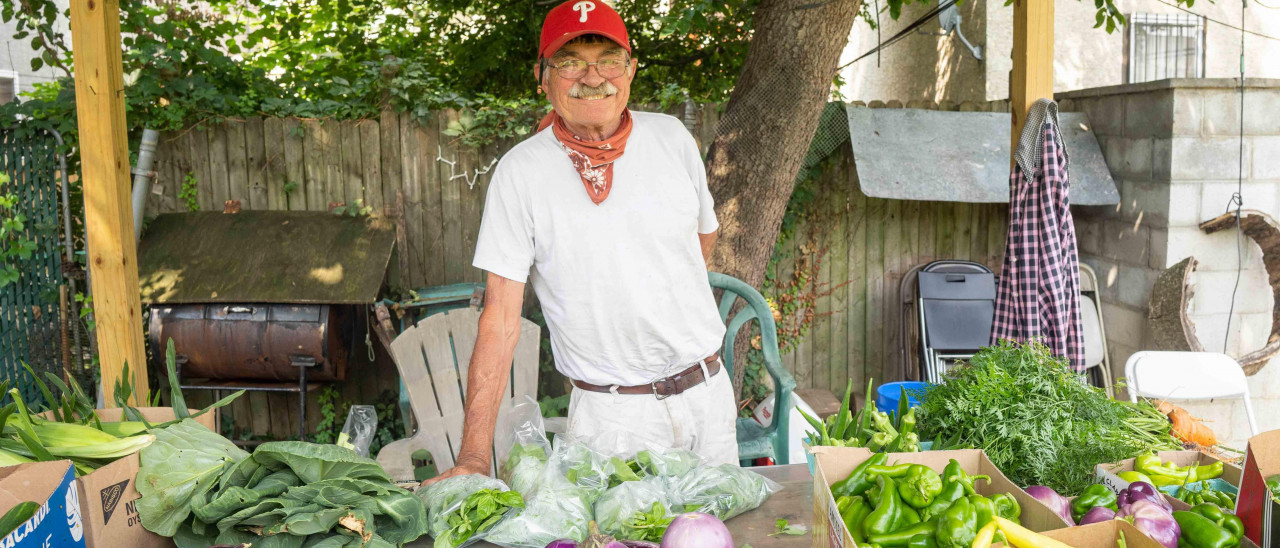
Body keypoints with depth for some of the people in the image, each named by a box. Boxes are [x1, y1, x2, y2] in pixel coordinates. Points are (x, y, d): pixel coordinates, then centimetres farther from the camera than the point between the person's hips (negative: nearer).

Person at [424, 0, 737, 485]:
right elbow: (500, 318, -12)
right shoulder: (521, 172, -10)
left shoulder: (671, 137, 1)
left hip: (709, 392, 4)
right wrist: (474, 455, -16)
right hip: (611, 413, -3)